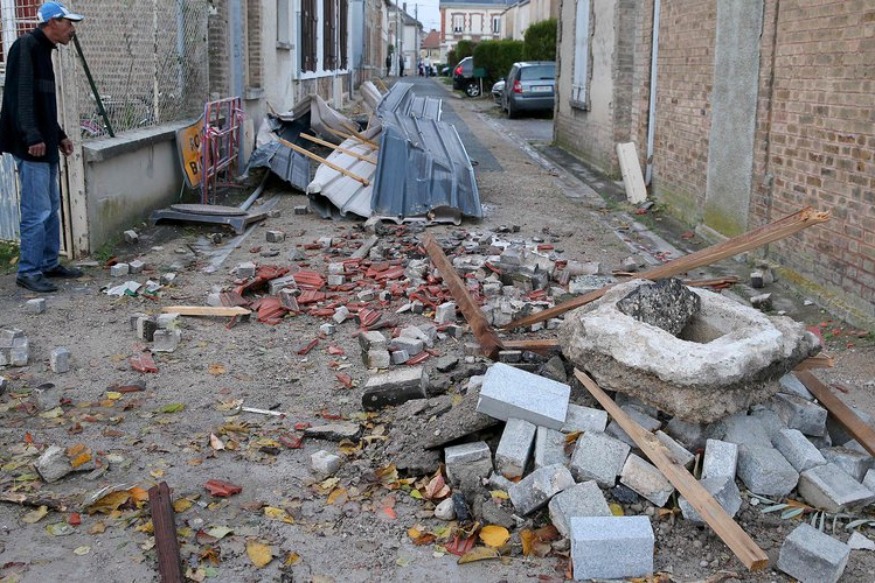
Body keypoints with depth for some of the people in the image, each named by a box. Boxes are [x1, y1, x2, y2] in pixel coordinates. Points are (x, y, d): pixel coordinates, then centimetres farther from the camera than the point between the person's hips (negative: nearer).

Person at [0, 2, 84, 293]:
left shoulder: (43, 50, 18)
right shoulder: (25, 47, -11)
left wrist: (59, 136, 24)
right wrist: (32, 137, -26)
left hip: (45, 145, 10)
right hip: (31, 147, -10)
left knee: (52, 208, 15)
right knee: (37, 211, -8)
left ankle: (49, 264, 25)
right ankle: (28, 271, 0)